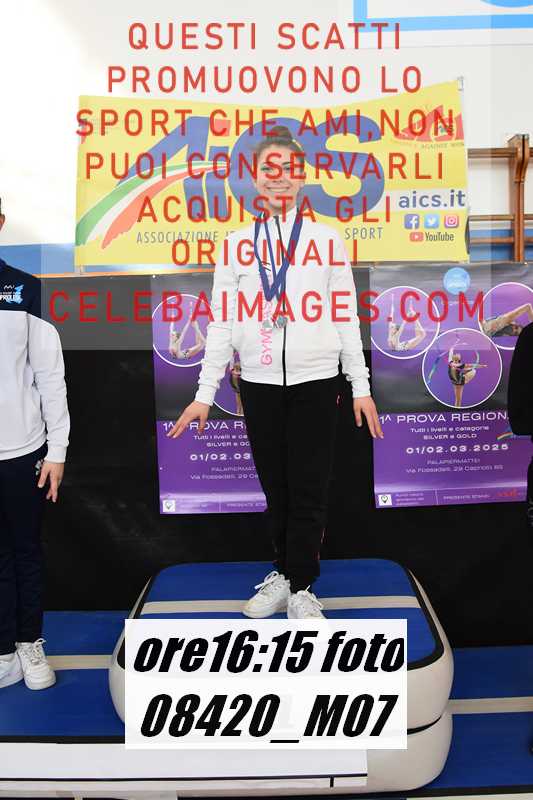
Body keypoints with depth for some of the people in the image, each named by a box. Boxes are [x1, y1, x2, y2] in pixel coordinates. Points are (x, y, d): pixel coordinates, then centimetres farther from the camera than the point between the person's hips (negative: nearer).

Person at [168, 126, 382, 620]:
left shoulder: (326, 240, 5)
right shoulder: (237, 244, 7)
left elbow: (345, 318, 4)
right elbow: (222, 322, 6)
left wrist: (361, 386, 1)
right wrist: (205, 394, 3)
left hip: (315, 381, -1)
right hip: (258, 383, 2)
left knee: (308, 490, 1)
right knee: (275, 488, 10)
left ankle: (300, 588, 16)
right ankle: (284, 574, 27)